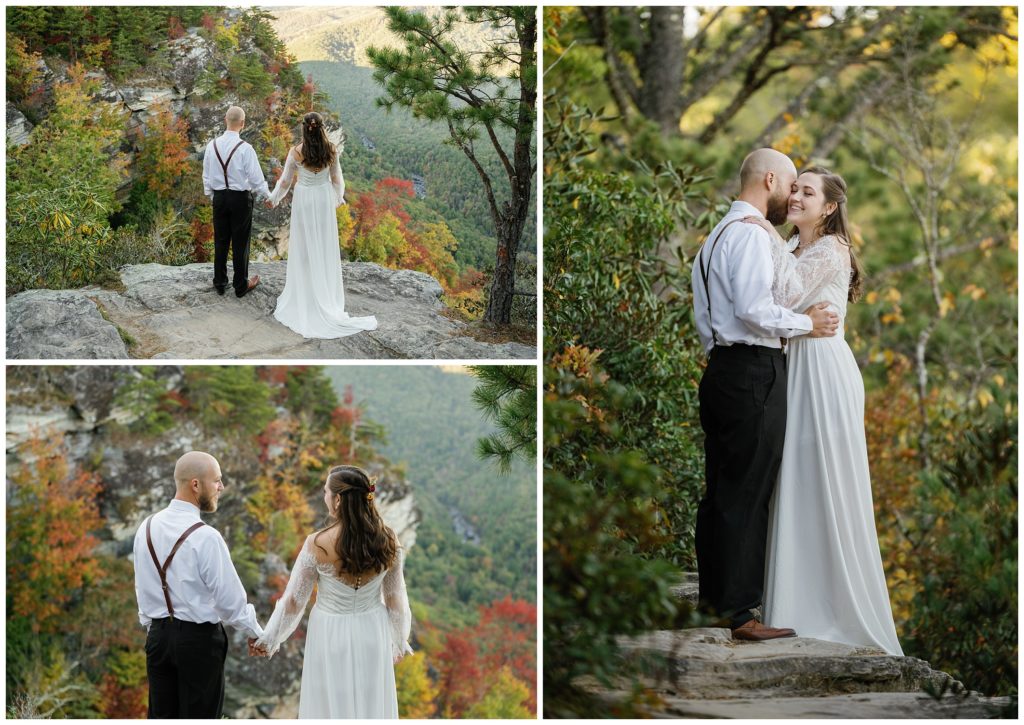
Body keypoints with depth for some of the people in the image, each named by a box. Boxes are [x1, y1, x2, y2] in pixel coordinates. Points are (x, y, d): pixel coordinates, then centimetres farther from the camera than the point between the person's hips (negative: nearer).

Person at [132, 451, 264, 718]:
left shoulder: (147, 528, 2)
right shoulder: (205, 537, -18)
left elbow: (141, 589, 10)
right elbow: (230, 597, -13)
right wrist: (255, 633, 3)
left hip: (158, 636, 6)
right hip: (199, 638, -6)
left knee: (161, 719, 11)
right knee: (198, 719, 3)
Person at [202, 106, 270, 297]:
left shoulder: (212, 145, -5)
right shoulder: (245, 149, -19)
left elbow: (206, 174, 5)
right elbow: (256, 177, -13)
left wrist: (209, 192, 21)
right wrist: (268, 195, 4)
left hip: (219, 197, 4)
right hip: (240, 197, -4)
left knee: (221, 241, 15)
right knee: (240, 243, 8)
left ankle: (219, 283, 26)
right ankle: (240, 285, 18)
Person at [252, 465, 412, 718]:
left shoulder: (318, 544, -17)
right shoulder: (387, 541, -9)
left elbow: (293, 600, -8)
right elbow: (396, 599, 2)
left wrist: (268, 639, 6)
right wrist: (399, 641, 17)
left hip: (330, 635, -3)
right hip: (372, 634, 3)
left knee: (331, 708, 8)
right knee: (371, 706, 13)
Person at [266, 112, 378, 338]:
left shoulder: (296, 153, -17)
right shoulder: (331, 151, -11)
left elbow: (285, 181, -7)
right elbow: (336, 179, 1)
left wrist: (273, 199, 10)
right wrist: (339, 198, 21)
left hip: (303, 200, -2)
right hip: (324, 200, 2)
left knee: (304, 246, 9)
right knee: (324, 246, 14)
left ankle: (304, 293, 16)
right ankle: (326, 292, 22)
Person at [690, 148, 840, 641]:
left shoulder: (717, 235, 19)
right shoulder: (752, 234, -12)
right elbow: (753, 308, -21)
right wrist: (806, 323, -10)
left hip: (721, 370, 10)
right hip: (754, 373, -10)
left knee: (720, 487, 14)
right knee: (748, 493, -8)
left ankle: (714, 595, 22)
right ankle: (740, 613, -7)